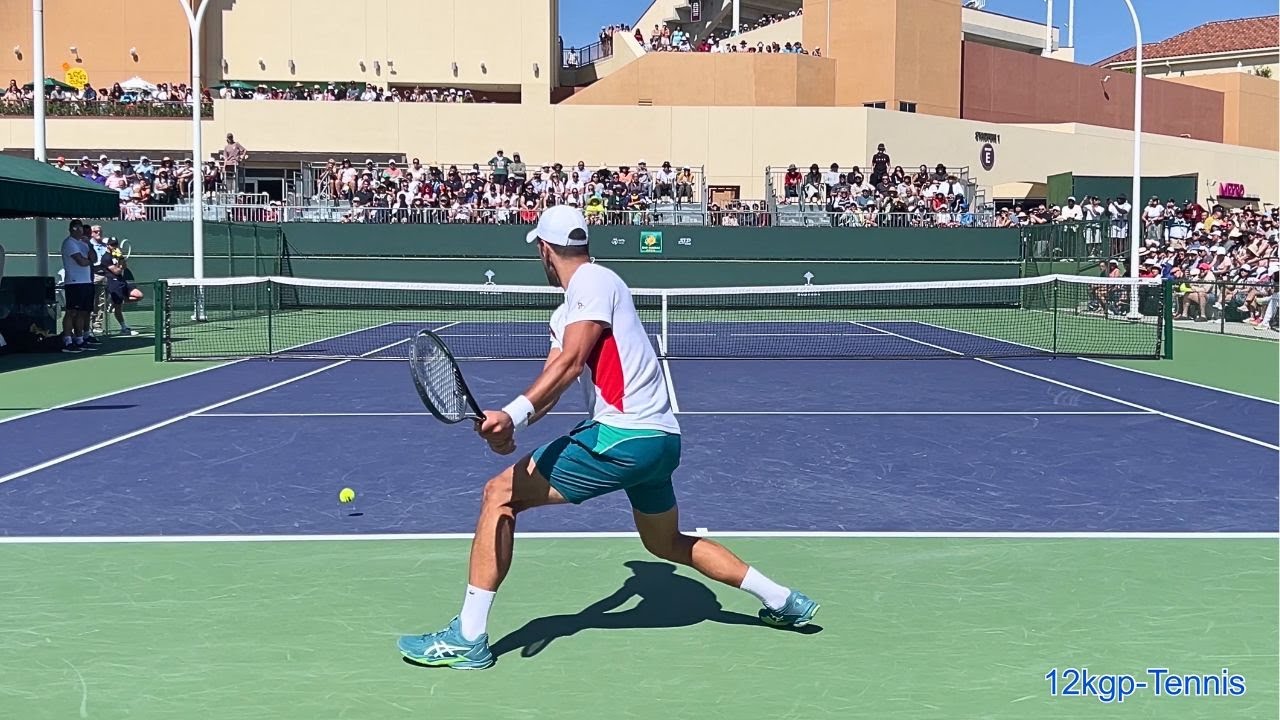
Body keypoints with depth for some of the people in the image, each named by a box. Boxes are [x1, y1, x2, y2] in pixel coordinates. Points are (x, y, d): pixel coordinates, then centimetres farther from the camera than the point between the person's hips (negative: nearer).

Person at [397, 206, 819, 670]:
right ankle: (782, 601, 36)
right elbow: (553, 381, 9)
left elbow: (571, 361, -23)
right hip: (657, 438, 10)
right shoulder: (567, 312, 21)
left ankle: (467, 638, -7)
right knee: (668, 544, 28)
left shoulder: (594, 282, -8)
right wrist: (512, 423, -10)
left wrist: (513, 414, -35)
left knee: (500, 493, -8)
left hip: (624, 433, -10)